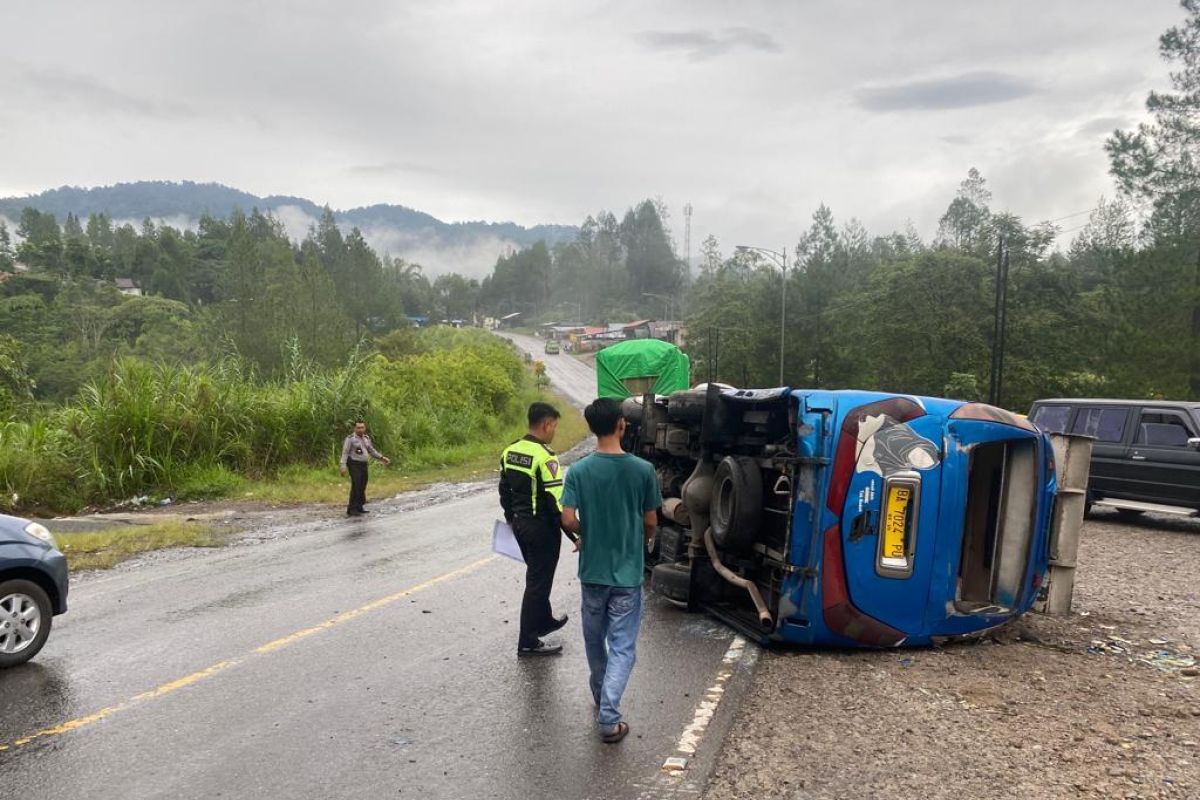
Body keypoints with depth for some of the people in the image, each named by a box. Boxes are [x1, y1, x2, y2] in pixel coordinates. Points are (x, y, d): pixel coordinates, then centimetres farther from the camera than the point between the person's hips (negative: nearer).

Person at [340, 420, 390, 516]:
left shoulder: (366, 438, 13)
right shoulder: (350, 438, -7)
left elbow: (372, 451, 22)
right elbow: (345, 453, -11)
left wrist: (382, 457, 14)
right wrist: (344, 466, -21)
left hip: (364, 465, 7)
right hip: (354, 465, -7)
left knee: (362, 487, 8)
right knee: (356, 486, -13)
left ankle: (359, 507, 17)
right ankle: (352, 509, -9)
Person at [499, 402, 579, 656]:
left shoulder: (510, 451, 4)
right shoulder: (545, 457, -21)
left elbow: (504, 490, 14)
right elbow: (555, 501, -23)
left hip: (520, 524, 8)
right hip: (542, 528, -8)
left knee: (537, 576, 25)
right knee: (538, 582, 1)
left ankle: (544, 620, 42)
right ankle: (528, 642, 8)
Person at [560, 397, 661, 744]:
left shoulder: (579, 471, -9)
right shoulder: (643, 470, -11)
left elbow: (568, 520, -13)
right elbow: (651, 522, -4)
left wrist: (585, 536, 9)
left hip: (593, 570, 2)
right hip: (628, 572, -2)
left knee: (595, 639, 20)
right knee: (622, 646, 5)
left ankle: (601, 697, 38)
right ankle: (608, 717, -3)